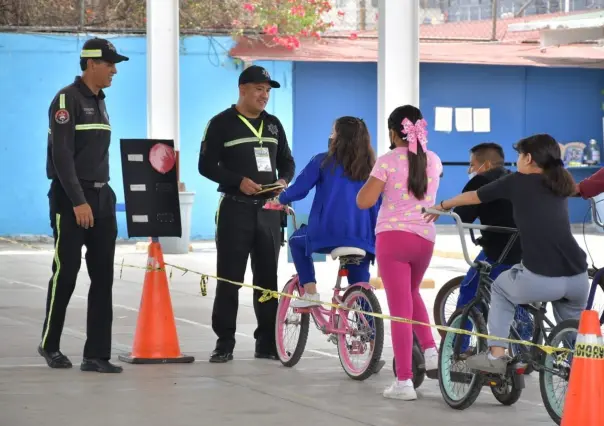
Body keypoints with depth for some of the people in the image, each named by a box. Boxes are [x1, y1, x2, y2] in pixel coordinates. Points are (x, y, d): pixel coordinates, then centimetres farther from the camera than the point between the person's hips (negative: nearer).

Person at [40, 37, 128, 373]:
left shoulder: (99, 102, 15)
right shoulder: (67, 99, -10)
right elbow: (62, 155, -17)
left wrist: (105, 196, 12)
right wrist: (79, 201, -21)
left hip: (102, 197, 8)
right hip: (71, 199, -8)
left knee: (103, 277, 2)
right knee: (66, 274, -1)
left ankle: (97, 355, 3)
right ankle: (50, 345, 16)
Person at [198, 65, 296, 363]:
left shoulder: (273, 124, 13)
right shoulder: (222, 124, -2)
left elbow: (287, 162, 19)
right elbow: (207, 165, -7)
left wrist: (284, 181, -3)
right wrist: (238, 181, -19)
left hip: (269, 209, 5)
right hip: (235, 209, -5)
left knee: (267, 277, 6)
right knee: (229, 278, -4)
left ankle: (267, 342, 11)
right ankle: (224, 343, 0)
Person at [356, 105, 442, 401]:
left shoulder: (388, 161, -8)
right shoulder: (433, 161, 7)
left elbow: (364, 201, -13)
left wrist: (370, 182, 7)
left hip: (393, 237, -4)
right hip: (425, 238, 4)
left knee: (400, 308, -3)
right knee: (411, 293, 30)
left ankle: (404, 381, -4)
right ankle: (430, 350, 16)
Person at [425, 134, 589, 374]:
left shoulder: (517, 182, 9)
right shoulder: (560, 187, 21)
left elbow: (471, 197, 24)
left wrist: (442, 206, 42)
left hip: (540, 280, -4)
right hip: (578, 281, 4)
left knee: (501, 289, 26)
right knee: (573, 326, 32)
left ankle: (496, 356, 18)